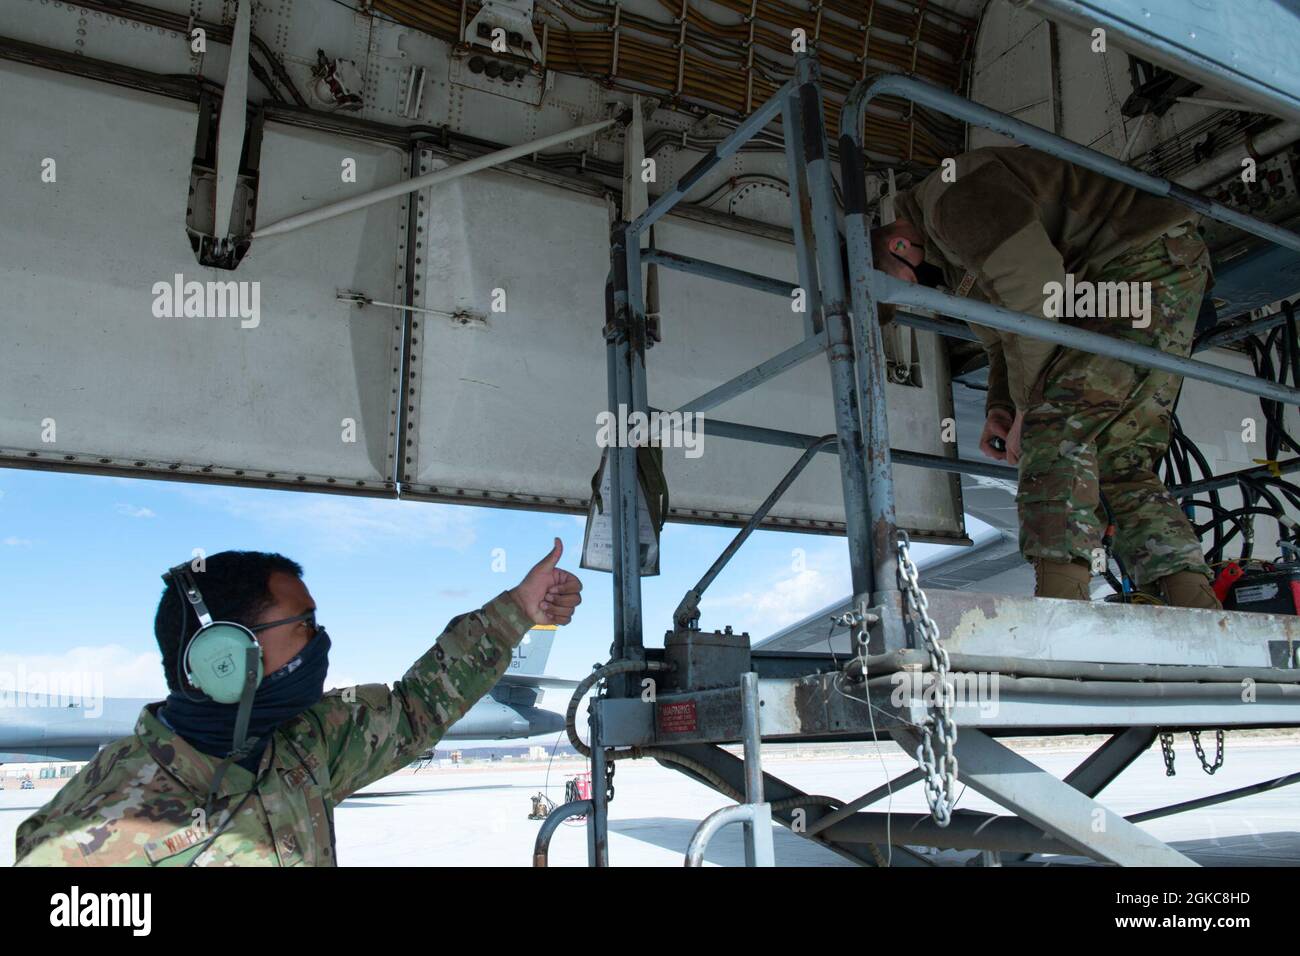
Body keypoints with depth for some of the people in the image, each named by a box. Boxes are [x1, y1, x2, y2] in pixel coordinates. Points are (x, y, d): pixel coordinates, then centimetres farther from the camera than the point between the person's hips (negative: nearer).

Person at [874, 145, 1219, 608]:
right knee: (1122, 464, 2)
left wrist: (1027, 408, -16)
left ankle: (1061, 596, -32)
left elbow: (1031, 288, -23)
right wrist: (1000, 409, 3)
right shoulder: (951, 262, 20)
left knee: (1057, 422, -23)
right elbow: (1002, 339, 23)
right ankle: (1198, 609, -5)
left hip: (1148, 253, -10)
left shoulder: (950, 194, -14)